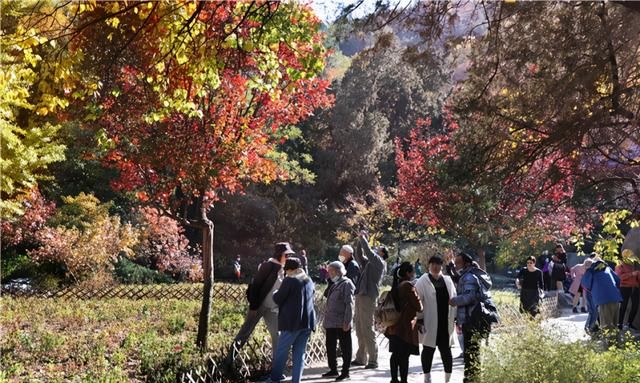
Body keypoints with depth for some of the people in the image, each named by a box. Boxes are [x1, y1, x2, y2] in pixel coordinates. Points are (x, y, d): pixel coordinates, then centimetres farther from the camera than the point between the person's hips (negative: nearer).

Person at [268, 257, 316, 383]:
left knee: (281, 352, 5)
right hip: (307, 321, 6)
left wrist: (276, 293, 13)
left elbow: (278, 299, -7)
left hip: (292, 321, -6)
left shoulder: (289, 281, -11)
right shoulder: (309, 281, 10)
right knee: (299, 353, 8)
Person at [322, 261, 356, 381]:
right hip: (331, 323, 9)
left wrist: (347, 322, -20)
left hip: (342, 323, -8)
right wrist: (326, 321, 16)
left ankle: (345, 372, 7)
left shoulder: (346, 284, -9)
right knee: (330, 347, 14)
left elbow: (349, 304, -15)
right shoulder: (334, 285, 16)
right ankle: (333, 369, 25)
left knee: (345, 347, 1)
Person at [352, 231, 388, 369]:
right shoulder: (368, 263, 20)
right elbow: (359, 255, 26)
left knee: (367, 330, -8)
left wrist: (363, 238, -5)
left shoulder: (380, 262, -3)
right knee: (359, 329, 11)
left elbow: (369, 251, -16)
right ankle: (361, 358, 17)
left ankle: (373, 360, -4)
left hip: (368, 298, -9)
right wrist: (361, 239, 16)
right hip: (360, 296, 9)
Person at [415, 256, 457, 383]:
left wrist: (456, 318, 8)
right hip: (429, 324, -3)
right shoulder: (422, 282, -3)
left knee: (446, 351, 6)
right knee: (428, 350, 7)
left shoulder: (448, 281, 9)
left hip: (445, 323, 3)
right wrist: (419, 320, -9)